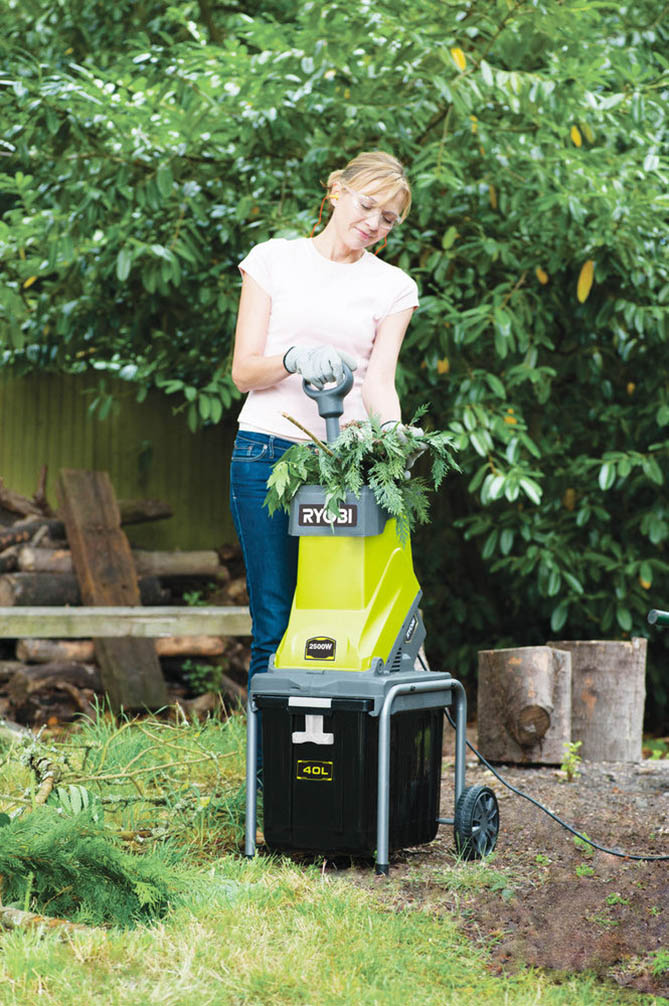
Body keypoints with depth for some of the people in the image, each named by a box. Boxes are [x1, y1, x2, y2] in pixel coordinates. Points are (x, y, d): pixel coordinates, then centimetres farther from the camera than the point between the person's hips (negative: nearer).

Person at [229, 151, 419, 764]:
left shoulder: (391, 287, 12)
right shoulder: (275, 260, 9)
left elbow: (380, 379, 1)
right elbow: (244, 370, 4)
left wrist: (391, 434, -21)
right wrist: (293, 358, -18)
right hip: (269, 451, -1)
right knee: (275, 622, -4)